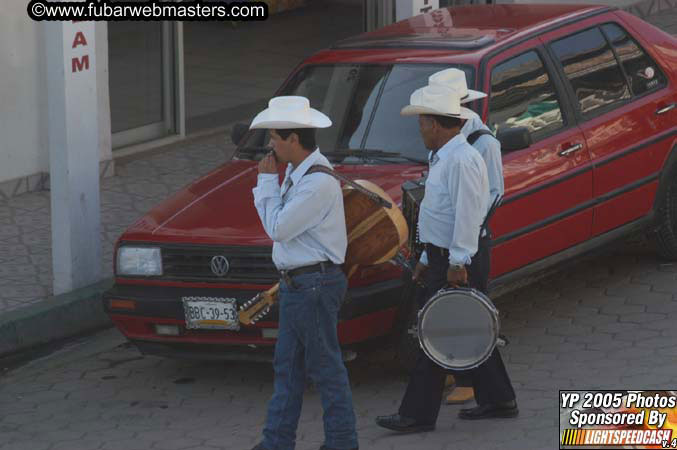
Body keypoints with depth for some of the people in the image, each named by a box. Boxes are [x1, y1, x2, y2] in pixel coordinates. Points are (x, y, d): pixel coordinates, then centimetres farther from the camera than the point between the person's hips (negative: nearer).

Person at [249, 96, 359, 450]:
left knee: (326, 367, -2)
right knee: (287, 366, 15)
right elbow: (274, 223, 16)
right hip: (297, 285, 10)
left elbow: (277, 228, -18)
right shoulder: (296, 173, 10)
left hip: (314, 285, -10)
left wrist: (267, 182, -11)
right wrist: (266, 183, 7)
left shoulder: (318, 182, -22)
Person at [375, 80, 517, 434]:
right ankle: (497, 400, 21)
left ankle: (418, 415, -2)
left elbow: (467, 214, -23)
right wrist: (427, 259, 25)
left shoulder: (461, 160, -19)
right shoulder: (443, 158, 15)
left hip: (458, 264, -10)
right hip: (444, 259, 10)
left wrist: (457, 262, -24)